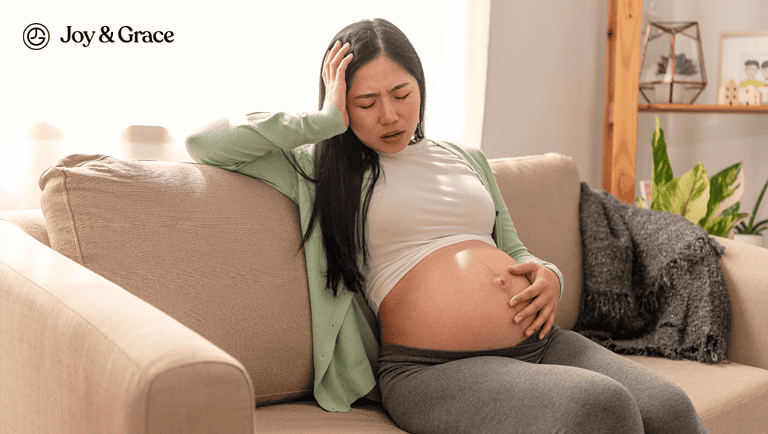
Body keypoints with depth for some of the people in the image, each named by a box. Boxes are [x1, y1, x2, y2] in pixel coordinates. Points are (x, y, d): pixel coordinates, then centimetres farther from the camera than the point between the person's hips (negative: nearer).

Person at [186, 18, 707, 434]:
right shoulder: (319, 169, 9)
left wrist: (547, 276, 5)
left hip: (541, 342, 6)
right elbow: (204, 143, 1)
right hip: (432, 368, -6)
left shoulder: (468, 159, 24)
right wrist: (327, 120, -2)